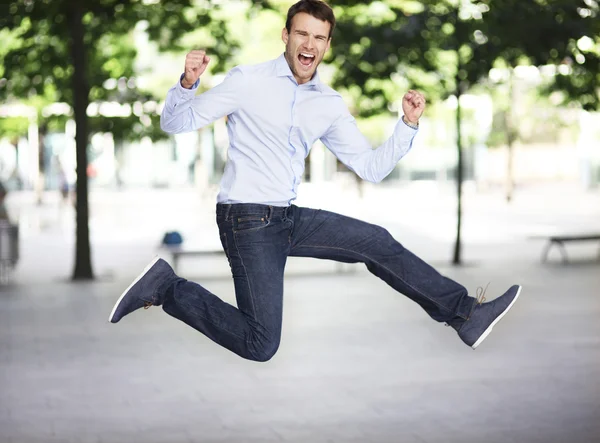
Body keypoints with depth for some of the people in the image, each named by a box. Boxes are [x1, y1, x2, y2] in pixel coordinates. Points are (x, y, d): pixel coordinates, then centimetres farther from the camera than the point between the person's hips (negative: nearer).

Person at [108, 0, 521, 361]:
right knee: (260, 345, -13)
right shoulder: (249, 81, -7)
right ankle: (166, 288, 2)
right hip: (246, 218, -6)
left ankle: (465, 312, 12)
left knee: (376, 242, 2)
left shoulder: (330, 105, 9)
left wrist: (408, 125, -3)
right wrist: (188, 83, -27)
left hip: (289, 217, 6)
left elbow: (372, 168, 11)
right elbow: (175, 122, -6)